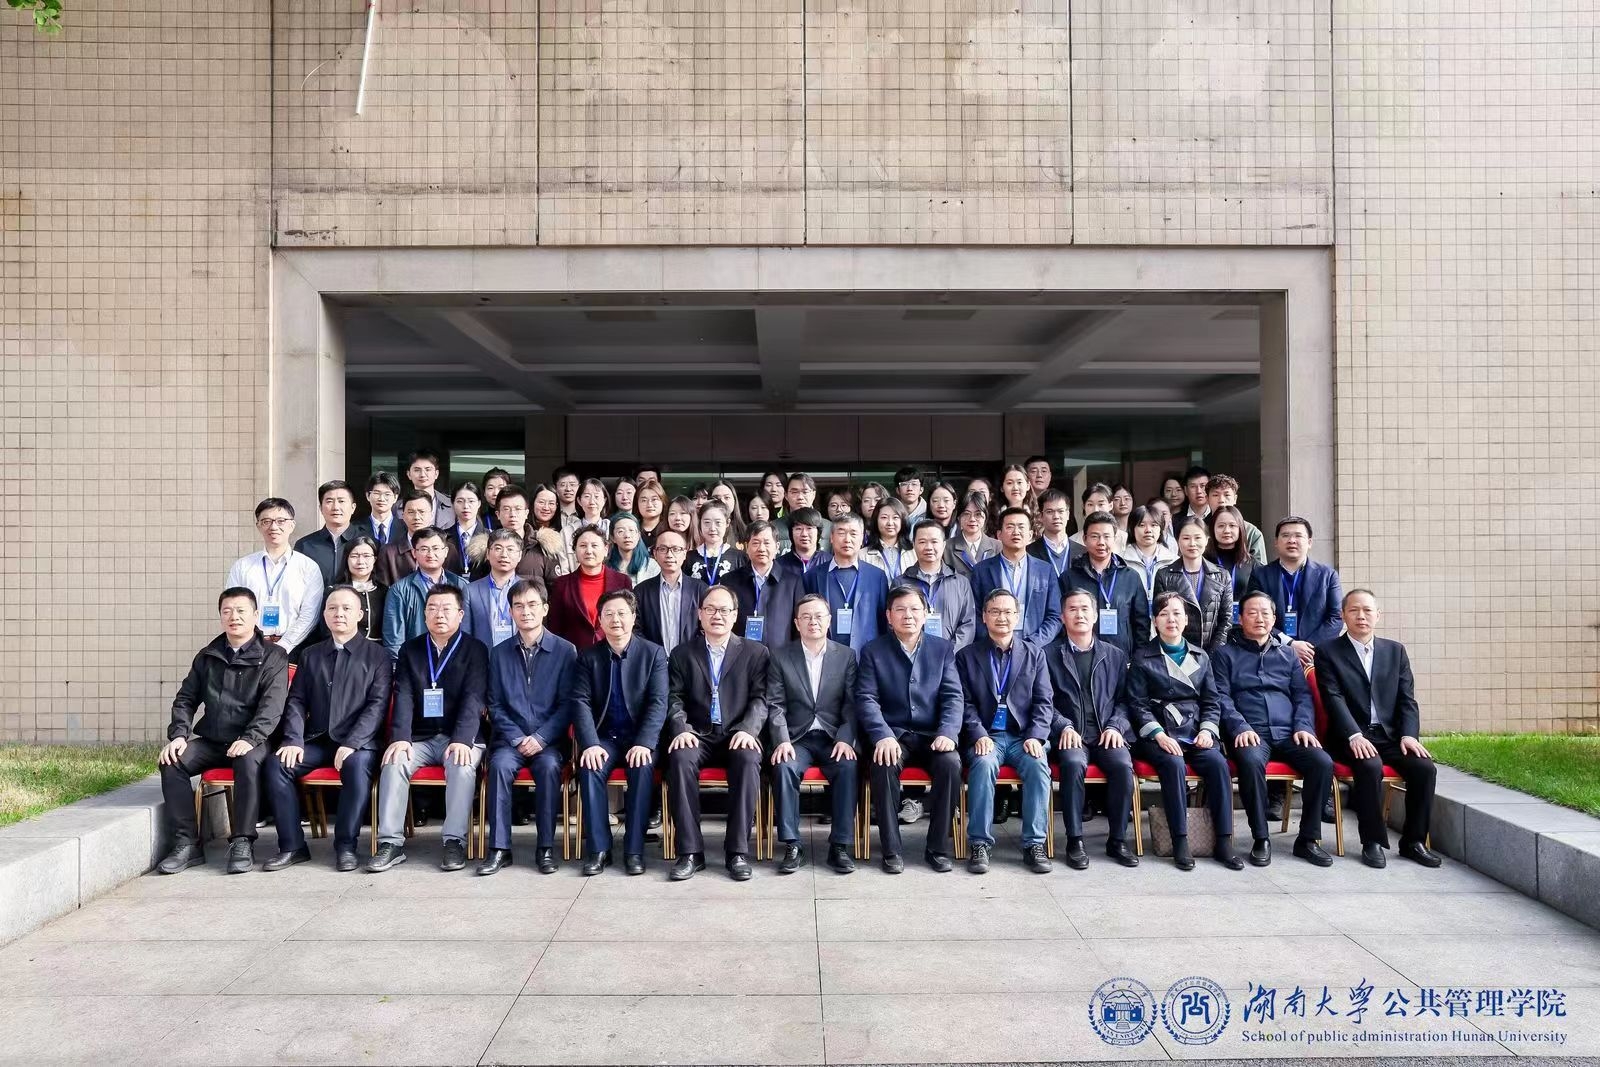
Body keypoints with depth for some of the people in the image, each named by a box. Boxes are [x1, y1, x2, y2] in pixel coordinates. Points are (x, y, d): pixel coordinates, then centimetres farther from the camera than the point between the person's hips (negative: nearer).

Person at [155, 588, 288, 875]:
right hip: (210, 741, 5)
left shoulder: (272, 656, 0)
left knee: (248, 763, -36)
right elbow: (186, 698, 15)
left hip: (249, 742, -5)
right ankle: (187, 843, -14)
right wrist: (178, 734, -3)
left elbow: (272, 705, -11)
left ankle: (242, 843, -24)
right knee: (172, 761, -21)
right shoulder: (208, 655, 15)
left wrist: (250, 739, -25)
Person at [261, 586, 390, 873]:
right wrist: (294, 740, -6)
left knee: (358, 764, -35)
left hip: (357, 743, -4)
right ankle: (292, 846, -12)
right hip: (316, 741, 4)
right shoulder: (311, 655, 18)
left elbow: (377, 705, -5)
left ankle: (346, 846, -21)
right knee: (275, 764, -21)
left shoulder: (377, 655, 5)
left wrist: (351, 744, -17)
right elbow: (296, 701, 11)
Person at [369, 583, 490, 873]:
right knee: (393, 762, -25)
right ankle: (391, 842, -21)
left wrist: (462, 740, -26)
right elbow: (403, 697, 0)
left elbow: (473, 699, -11)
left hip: (461, 738, -3)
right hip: (420, 738, 3)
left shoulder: (475, 649, 1)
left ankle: (455, 841, -26)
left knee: (462, 766, -32)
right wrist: (400, 737, -18)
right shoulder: (410, 649, 11)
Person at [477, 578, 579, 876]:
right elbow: (495, 705, 7)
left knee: (549, 766, -32)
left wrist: (540, 738, -13)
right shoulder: (500, 653, 11)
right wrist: (517, 738, -7)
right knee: (499, 764, -29)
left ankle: (546, 848, -22)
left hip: (549, 740, -2)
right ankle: (499, 848, -23)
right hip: (511, 738, 2)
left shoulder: (565, 651, 3)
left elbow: (567, 704, -1)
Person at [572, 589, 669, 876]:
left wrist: (644, 743, -22)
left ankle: (634, 849, -21)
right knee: (590, 768, -28)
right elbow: (581, 702, -3)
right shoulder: (589, 656, 6)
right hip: (603, 736, 1)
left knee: (642, 768, -31)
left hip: (640, 737, -1)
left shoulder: (653, 653, 1)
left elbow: (658, 702, -7)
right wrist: (590, 744, -19)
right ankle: (598, 848, -19)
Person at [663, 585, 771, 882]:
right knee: (680, 759, -31)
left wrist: (748, 729, -17)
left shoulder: (755, 652, 11)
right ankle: (690, 852, -24)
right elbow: (674, 699, 7)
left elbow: (760, 699, 2)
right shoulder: (682, 654, 14)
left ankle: (738, 851, -24)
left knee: (749, 761, -33)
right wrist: (681, 729, -13)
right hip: (698, 736, 1)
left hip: (738, 736, -1)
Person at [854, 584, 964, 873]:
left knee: (951, 764, -29)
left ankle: (938, 848, -14)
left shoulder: (943, 649, 10)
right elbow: (866, 698, -5)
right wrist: (883, 736, -22)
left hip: (932, 735, 1)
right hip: (892, 734, -1)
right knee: (884, 765, -33)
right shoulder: (873, 651, 5)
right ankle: (891, 850, -19)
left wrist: (947, 733, -17)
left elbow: (953, 697, 2)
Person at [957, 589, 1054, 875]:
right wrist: (979, 735, -14)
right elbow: (965, 703, 2)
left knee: (1038, 766, -29)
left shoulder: (1034, 655, 13)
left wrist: (1035, 736, -9)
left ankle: (1034, 844, -20)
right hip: (986, 736, -1)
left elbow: (1043, 702, 7)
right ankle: (980, 843, -24)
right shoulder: (966, 656, 9)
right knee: (983, 764, -32)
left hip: (1024, 736, 1)